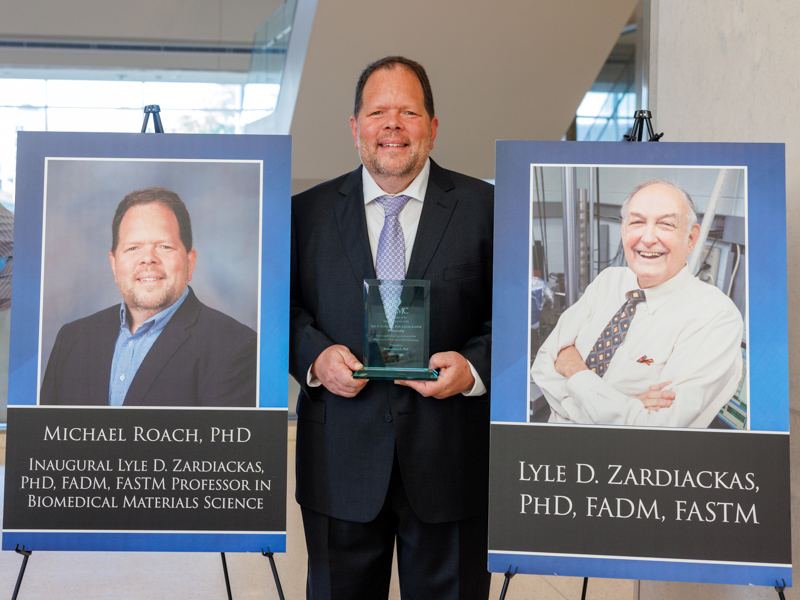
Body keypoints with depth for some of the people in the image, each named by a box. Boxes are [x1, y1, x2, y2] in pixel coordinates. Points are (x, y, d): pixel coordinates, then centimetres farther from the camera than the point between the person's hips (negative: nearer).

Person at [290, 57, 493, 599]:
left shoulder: (485, 208, 2)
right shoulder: (307, 212, 6)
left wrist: (475, 367, -16)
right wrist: (314, 355, -12)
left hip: (450, 457, -1)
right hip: (340, 458, 1)